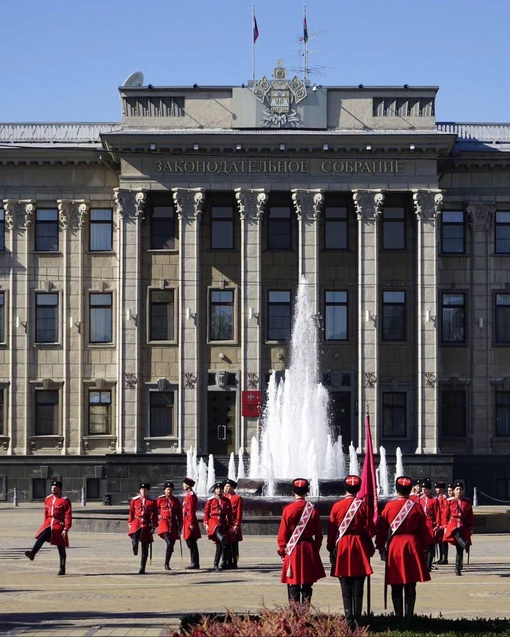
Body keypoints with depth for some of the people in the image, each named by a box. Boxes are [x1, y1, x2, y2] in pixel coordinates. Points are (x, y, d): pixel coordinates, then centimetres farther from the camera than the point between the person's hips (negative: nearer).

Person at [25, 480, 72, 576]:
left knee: (61, 549, 4)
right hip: (48, 524, 4)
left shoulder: (65, 501, -7)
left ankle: (62, 569, 10)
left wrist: (66, 529, -17)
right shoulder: (48, 499, 11)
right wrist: (46, 524, 20)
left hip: (59, 526, -4)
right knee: (41, 537, -26)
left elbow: (68, 516, -11)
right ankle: (32, 553, -42)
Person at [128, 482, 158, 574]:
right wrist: (130, 524, 6)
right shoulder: (134, 500, 7)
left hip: (146, 525, 0)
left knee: (145, 547, 3)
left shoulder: (152, 502, 3)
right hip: (136, 523, 0)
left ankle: (142, 568, 9)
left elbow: (154, 515, 2)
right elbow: (131, 513, 11)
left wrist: (153, 527, -4)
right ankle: (135, 549, -3)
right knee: (134, 542, -33)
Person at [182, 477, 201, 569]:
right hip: (188, 522, 10)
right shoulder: (188, 495, 17)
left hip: (190, 522, -10)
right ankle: (195, 563, 15)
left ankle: (195, 563, -4)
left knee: (192, 544, -7)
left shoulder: (191, 495, -13)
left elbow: (191, 510, -18)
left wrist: (191, 523, -21)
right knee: (191, 543, 11)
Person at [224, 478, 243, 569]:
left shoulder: (238, 498, -5)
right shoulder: (225, 497, 14)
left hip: (233, 525, -6)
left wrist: (237, 525, -13)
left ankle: (234, 563, 3)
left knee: (233, 545, -1)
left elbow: (239, 513, -8)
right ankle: (228, 563, 13)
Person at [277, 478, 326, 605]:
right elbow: (318, 533, 2)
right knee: (307, 585, 8)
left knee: (293, 585, 3)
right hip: (309, 548, 2)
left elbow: (283, 533, -4)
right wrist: (316, 549, 13)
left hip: (293, 550, -2)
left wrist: (282, 550, 6)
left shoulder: (288, 509, -7)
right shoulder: (313, 509, -2)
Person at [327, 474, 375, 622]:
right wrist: (370, 548, 15)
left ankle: (348, 617, -1)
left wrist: (331, 549, 9)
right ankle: (357, 617, 2)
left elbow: (332, 530, 0)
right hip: (360, 547, 0)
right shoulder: (363, 506, -4)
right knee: (358, 586, 4)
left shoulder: (337, 506, -2)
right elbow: (370, 530, -3)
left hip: (341, 546, 0)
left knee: (346, 586, 4)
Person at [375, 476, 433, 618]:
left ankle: (398, 617, 3)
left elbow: (382, 529, 1)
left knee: (396, 587, 5)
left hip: (394, 547, 0)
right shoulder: (416, 507, -2)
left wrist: (381, 547, 9)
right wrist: (426, 547, 11)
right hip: (412, 546, 0)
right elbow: (424, 530, 2)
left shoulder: (389, 506, -2)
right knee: (410, 587, 5)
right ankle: (409, 616, 3)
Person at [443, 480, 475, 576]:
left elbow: (471, 516, 10)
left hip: (464, 526, 1)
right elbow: (445, 515, 4)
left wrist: (471, 528, 5)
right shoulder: (449, 501, 4)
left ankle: (458, 569, 2)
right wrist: (445, 527, -3)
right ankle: (465, 545, -62)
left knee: (460, 549, -2)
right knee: (457, 533, -39)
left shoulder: (467, 502, 7)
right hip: (453, 524, -1)